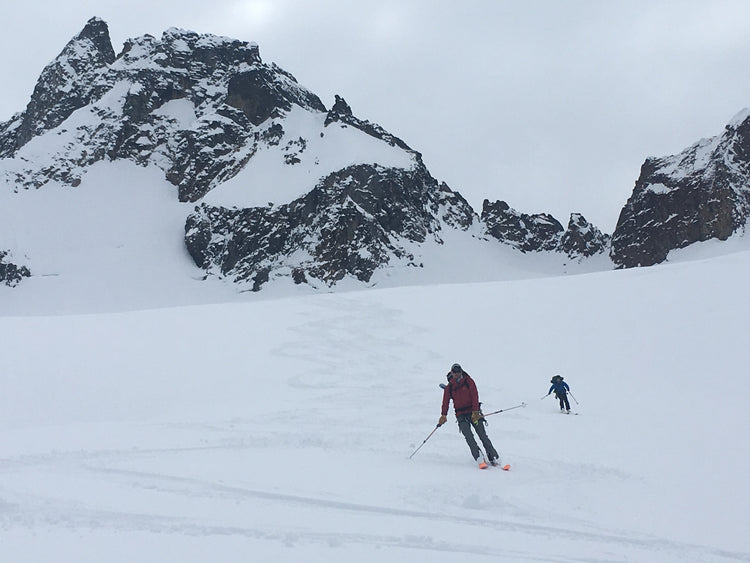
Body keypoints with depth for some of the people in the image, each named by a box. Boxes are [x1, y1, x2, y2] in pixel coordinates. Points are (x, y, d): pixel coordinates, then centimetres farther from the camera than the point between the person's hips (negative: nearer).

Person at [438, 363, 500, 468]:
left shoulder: (468, 381, 2)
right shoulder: (449, 387, 9)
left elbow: (475, 396, -5)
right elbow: (446, 402, 8)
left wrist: (475, 412, -16)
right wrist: (443, 415, -5)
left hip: (473, 412, -1)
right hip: (461, 415, 1)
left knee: (483, 435, -9)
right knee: (468, 436, -18)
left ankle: (494, 458, -6)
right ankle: (479, 457, -25)